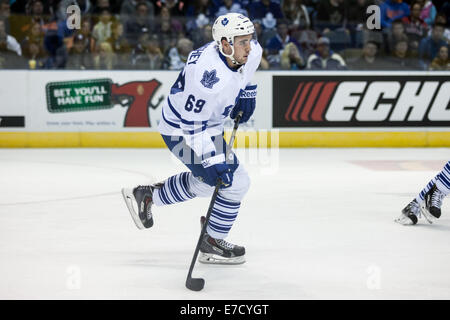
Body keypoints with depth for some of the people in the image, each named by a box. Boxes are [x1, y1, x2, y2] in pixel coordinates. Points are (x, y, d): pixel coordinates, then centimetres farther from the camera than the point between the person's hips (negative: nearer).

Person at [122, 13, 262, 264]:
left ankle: (147, 195, 40)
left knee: (204, 182, 24)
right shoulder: (208, 75, -37)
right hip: (183, 129, -9)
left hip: (208, 123, 9)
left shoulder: (252, 52, -12)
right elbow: (193, 125, -32)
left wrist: (246, 91, 8)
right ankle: (212, 244, 6)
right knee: (236, 182, -10)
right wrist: (212, 162, -33)